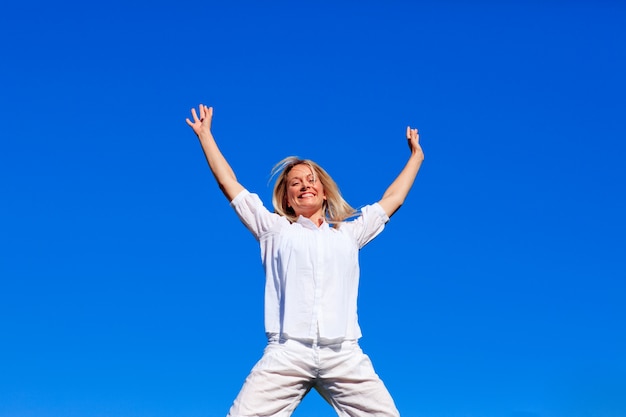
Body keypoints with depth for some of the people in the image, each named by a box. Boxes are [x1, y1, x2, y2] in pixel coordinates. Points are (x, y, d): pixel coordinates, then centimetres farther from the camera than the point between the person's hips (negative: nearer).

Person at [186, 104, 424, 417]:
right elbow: (229, 183, 22)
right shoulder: (275, 229, 19)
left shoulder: (349, 232, 23)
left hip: (344, 356, 2)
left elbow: (392, 198, 33)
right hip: (288, 353, -1)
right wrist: (205, 134, 27)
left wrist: (416, 155, 42)